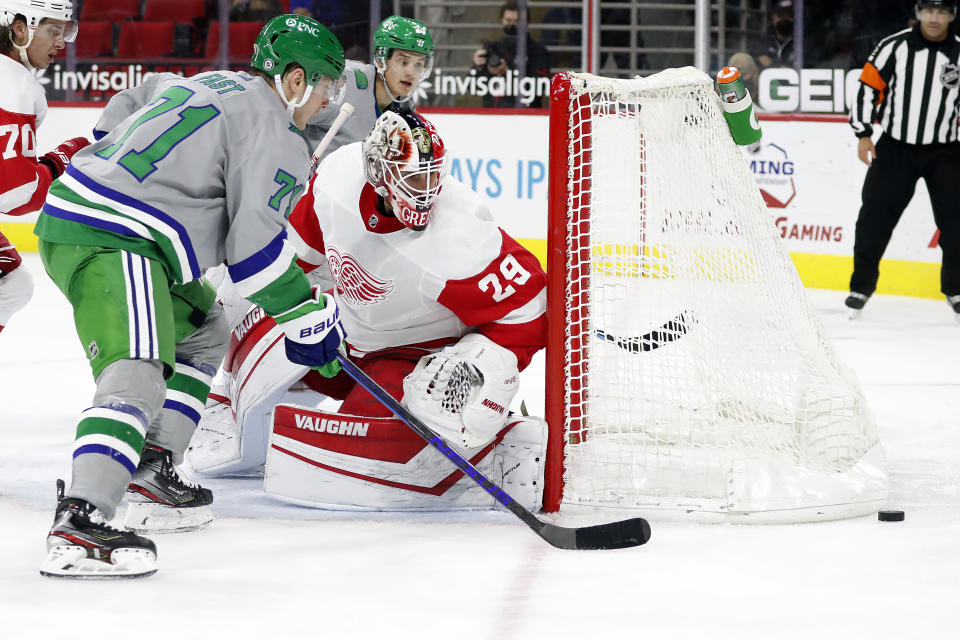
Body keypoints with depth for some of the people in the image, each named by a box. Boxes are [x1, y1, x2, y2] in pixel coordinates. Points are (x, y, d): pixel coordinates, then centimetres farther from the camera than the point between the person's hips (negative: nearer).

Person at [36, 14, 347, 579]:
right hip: (113, 244, -11)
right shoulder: (273, 130, -7)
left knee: (202, 331, 28)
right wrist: (306, 316, -5)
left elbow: (124, 109, 38)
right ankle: (79, 524, -43)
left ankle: (152, 469, 24)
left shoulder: (203, 86, 22)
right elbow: (255, 243, -14)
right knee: (137, 377, -27)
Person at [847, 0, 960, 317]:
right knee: (875, 216, 0)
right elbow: (868, 86, -3)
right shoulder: (893, 47, -7)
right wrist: (863, 134, -6)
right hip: (895, 148, -1)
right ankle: (862, 285, 14)